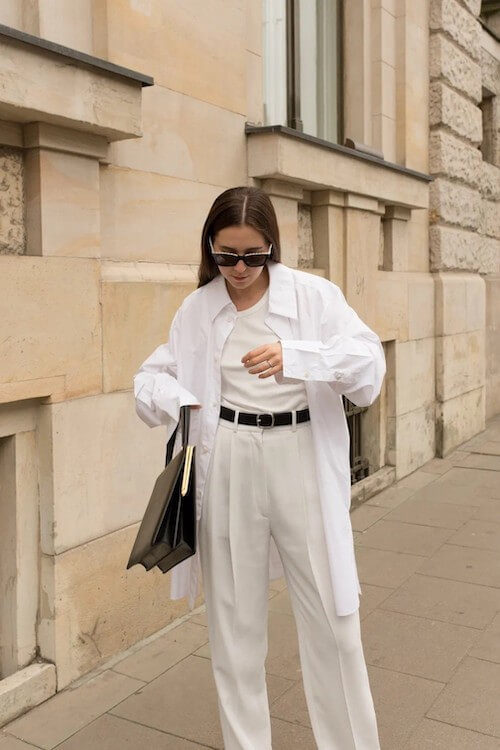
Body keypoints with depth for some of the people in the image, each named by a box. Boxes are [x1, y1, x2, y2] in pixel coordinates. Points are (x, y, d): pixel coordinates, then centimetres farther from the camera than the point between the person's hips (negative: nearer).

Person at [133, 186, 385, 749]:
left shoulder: (314, 294, -3)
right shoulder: (196, 309, 6)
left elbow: (369, 363, -14)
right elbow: (150, 375, 14)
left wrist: (294, 358, -31)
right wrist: (175, 401, -9)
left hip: (302, 461, -2)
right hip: (228, 466, 2)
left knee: (331, 617, 5)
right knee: (234, 617, 11)